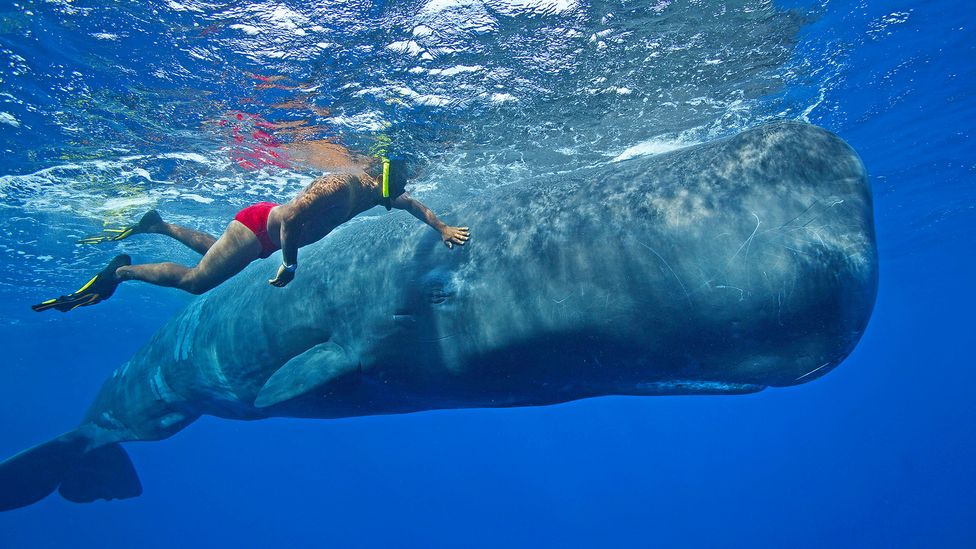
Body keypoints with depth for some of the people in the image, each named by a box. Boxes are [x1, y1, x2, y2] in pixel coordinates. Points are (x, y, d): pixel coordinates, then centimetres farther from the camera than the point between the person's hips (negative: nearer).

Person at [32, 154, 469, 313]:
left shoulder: (379, 190, -4)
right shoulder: (341, 183, -31)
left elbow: (413, 204, 11)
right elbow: (291, 217, -35)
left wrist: (443, 228, -1)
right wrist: (289, 264, -27)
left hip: (273, 237, 9)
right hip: (260, 224, -9)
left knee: (211, 251, 27)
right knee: (195, 280, -4)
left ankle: (155, 224, 42)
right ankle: (120, 271, 13)